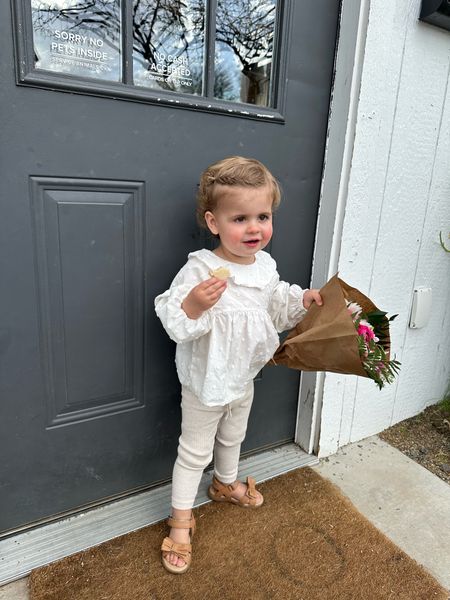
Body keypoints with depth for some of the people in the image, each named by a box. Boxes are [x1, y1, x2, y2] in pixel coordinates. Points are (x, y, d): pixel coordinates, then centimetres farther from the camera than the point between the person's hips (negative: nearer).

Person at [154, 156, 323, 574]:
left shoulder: (266, 266, -5)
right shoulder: (200, 268, -28)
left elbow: (276, 306, 11)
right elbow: (173, 322, -29)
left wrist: (303, 300, -3)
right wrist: (192, 305, -48)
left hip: (244, 378, 7)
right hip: (205, 383, -6)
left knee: (232, 438, 30)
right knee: (194, 452, 13)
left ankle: (226, 484, 59)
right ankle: (181, 519, 35)